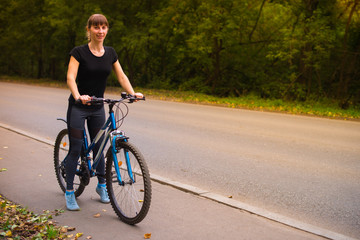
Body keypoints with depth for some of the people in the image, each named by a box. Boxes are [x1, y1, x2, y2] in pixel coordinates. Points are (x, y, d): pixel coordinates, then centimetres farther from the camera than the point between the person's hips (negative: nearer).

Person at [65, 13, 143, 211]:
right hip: (78, 107, -4)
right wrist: (78, 96, -40)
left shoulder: (110, 53, 3)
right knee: (75, 149, -2)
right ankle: (69, 192, 11)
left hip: (97, 107, 4)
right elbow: (70, 78, -21)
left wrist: (133, 93, -12)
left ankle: (101, 185, 29)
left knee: (98, 147, 12)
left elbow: (121, 76, 5)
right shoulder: (79, 52, -12)